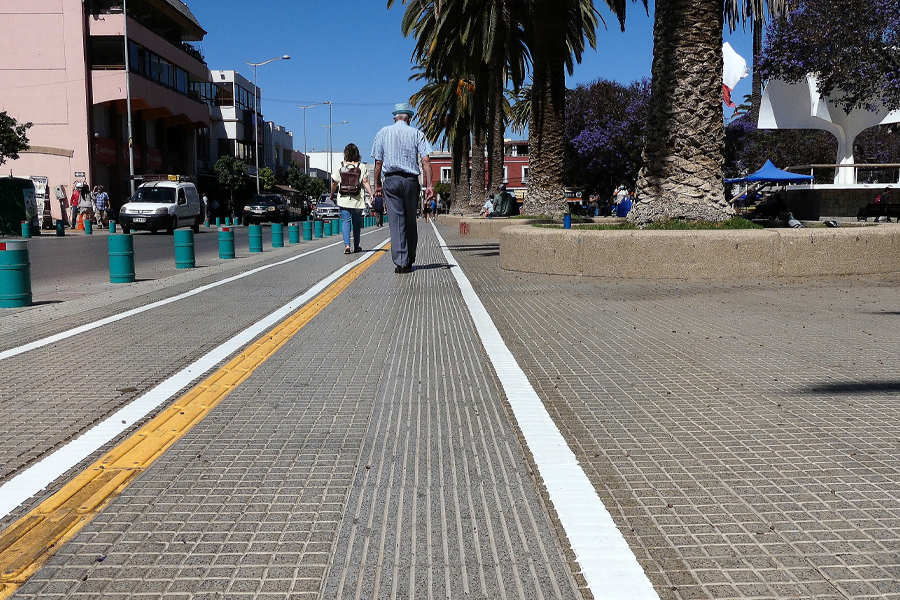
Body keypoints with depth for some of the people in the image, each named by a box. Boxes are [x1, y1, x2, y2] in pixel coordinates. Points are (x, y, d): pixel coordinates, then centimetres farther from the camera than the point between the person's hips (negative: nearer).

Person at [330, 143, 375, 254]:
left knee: (345, 221, 2)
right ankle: (356, 246, 20)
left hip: (343, 199, 0)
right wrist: (371, 194, -7)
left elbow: (334, 183, 4)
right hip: (357, 200, 1)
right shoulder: (362, 167, -1)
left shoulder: (340, 166, 1)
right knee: (356, 223, 12)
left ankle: (347, 245, -15)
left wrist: (332, 195, 18)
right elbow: (365, 182, -9)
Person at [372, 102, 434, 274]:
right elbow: (425, 160, -3)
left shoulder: (383, 133, 9)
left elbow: (378, 162, 5)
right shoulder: (416, 134, 7)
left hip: (391, 180, 0)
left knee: (396, 221, -3)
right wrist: (429, 185, -5)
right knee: (411, 222, 10)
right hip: (411, 181, 1)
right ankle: (410, 261, 18)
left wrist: (378, 185, 12)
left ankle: (401, 262, -11)